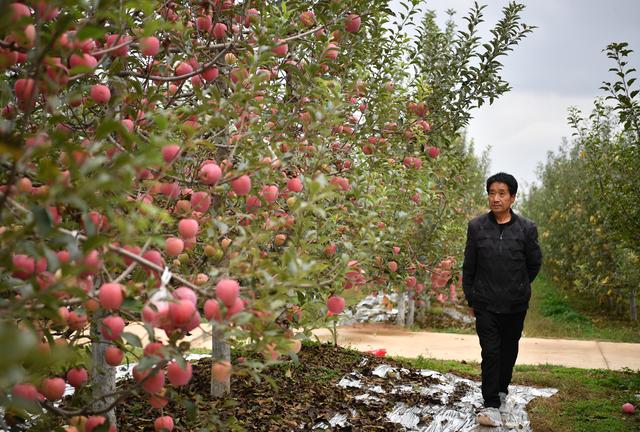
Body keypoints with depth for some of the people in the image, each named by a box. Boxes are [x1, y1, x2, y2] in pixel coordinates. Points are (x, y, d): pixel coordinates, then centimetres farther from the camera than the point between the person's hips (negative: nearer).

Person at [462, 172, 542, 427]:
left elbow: (534, 263, 9)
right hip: (485, 303, -1)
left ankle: (502, 391, 36)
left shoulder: (526, 228, -5)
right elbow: (468, 266, 5)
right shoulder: (476, 226, -4)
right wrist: (470, 299, 8)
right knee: (490, 352, -6)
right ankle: (491, 405, -1)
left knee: (508, 350, 15)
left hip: (515, 304, 1)